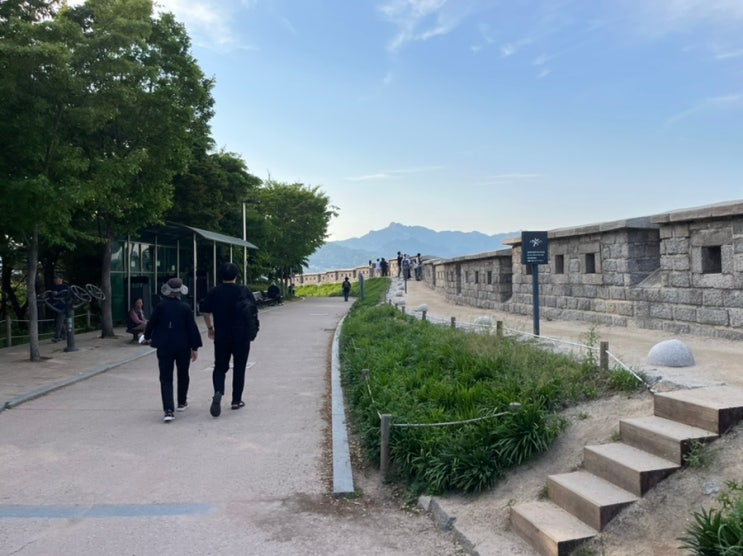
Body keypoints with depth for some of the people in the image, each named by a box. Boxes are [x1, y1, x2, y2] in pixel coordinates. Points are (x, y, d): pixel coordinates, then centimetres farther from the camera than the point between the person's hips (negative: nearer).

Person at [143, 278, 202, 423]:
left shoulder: (160, 306, -6)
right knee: (183, 375, 20)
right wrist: (195, 348, 2)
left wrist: (147, 336, 23)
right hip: (183, 347, 0)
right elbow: (192, 329, -6)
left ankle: (168, 410, -13)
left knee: (166, 378, 0)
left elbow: (151, 323, 2)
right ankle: (182, 403, 34)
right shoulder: (186, 308, -7)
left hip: (164, 347, 0)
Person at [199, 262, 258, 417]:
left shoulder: (214, 292, -1)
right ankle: (236, 400, 13)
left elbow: (205, 311, 4)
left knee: (220, 367, 10)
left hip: (221, 336, 1)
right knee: (239, 368, 10)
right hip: (242, 336, -1)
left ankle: (218, 392, -16)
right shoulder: (244, 291, -5)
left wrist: (210, 328, 18)